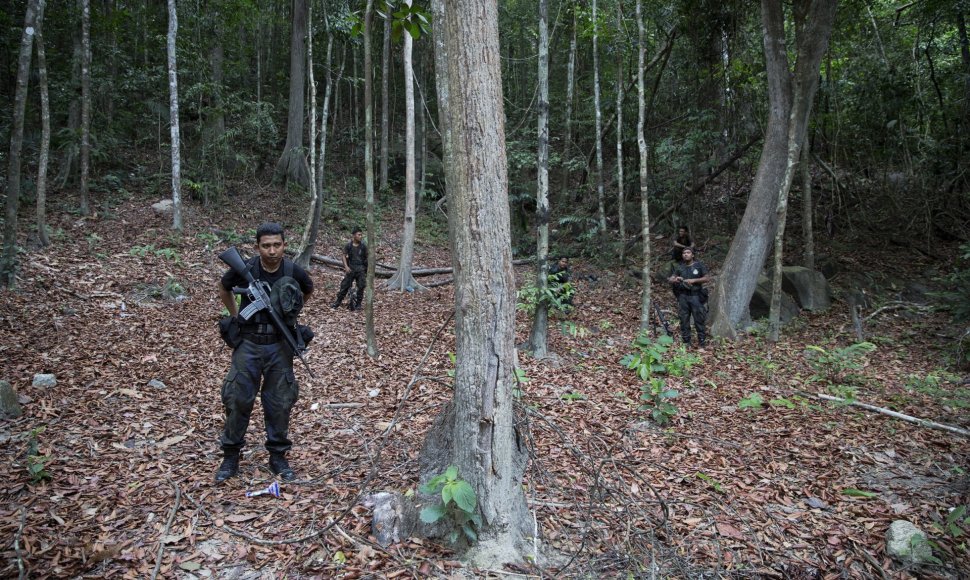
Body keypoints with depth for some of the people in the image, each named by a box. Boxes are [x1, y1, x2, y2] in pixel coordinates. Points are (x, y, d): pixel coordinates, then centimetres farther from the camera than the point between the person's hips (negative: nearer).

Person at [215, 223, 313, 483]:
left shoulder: (294, 272, -11)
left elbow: (308, 291, 13)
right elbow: (224, 288, 10)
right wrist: (235, 316, 9)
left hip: (279, 345, 1)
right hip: (248, 344, 0)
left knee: (279, 402, 6)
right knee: (238, 400, 3)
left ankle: (278, 457, 21)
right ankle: (231, 457, 19)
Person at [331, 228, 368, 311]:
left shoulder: (363, 246, -1)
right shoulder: (348, 245, -2)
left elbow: (366, 258, 6)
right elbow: (344, 256, -2)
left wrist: (367, 269, 5)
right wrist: (346, 267, -14)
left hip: (361, 269, 0)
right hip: (351, 268, 0)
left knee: (361, 286, 0)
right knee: (344, 285, 0)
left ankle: (358, 303, 13)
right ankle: (338, 302, 12)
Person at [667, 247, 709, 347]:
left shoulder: (698, 265, 4)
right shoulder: (679, 267, 11)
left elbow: (707, 278, 0)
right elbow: (670, 280, 5)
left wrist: (693, 280, -12)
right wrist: (675, 280, -18)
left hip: (695, 296, -2)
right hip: (683, 296, 3)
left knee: (699, 320, -2)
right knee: (684, 320, 4)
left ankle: (702, 343, 4)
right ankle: (686, 342, 13)